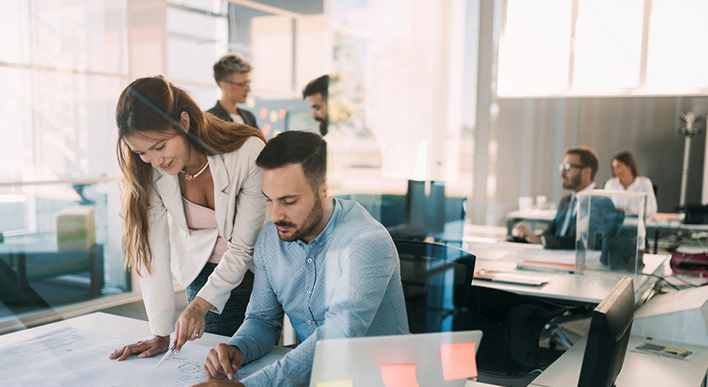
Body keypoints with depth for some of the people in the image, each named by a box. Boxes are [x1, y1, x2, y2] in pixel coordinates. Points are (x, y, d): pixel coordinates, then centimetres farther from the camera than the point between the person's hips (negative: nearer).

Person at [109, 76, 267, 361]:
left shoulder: (249, 153, -29)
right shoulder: (148, 172, -18)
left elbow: (243, 248, -23)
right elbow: (154, 250, -18)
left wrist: (200, 305, -29)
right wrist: (161, 334, -20)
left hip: (253, 270, -2)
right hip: (204, 273, 2)